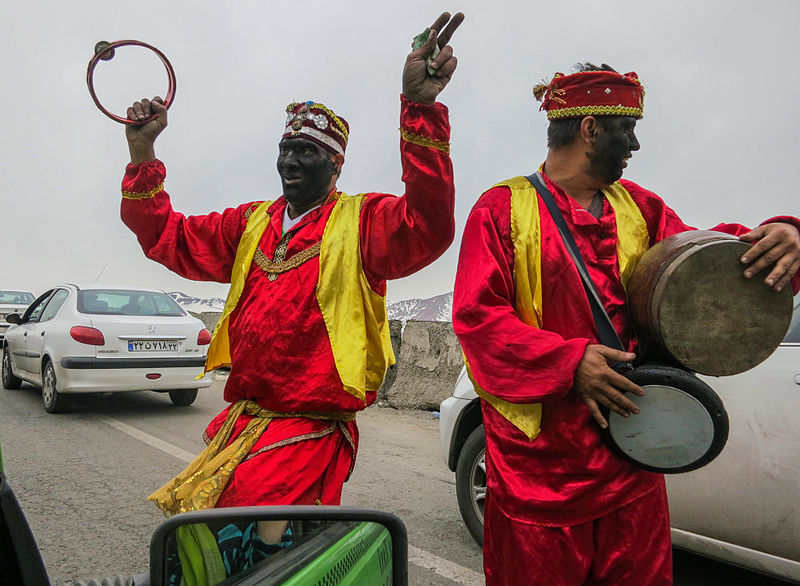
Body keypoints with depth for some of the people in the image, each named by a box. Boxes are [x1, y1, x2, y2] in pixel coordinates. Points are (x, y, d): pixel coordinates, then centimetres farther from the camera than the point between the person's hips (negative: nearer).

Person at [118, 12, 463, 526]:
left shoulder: (362, 221, -6)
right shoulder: (251, 224, 13)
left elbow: (427, 228, -26)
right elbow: (167, 237, 16)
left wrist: (419, 108, -36)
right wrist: (142, 151, 4)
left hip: (311, 431, -6)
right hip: (239, 425, 6)